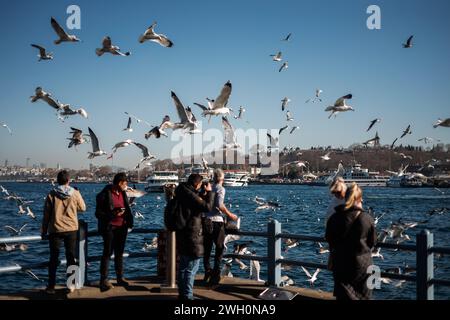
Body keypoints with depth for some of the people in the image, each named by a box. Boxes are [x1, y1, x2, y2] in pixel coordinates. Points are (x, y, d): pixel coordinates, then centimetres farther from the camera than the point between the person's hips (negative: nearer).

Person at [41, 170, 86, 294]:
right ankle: (71, 285, 12)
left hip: (55, 230, 0)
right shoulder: (75, 193, -6)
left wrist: (43, 231, 7)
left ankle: (51, 287, 9)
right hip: (71, 229, 0)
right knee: (71, 257, 11)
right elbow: (83, 208, 7)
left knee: (54, 258, 8)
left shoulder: (52, 194, -6)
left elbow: (46, 214, -1)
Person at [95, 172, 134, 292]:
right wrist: (114, 214, -25)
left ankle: (120, 278, 22)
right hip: (109, 228, -7)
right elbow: (98, 213, -14)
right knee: (107, 253, -5)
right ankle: (104, 280, -1)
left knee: (120, 253, 13)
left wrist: (129, 221, 6)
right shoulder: (105, 195, -13)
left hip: (122, 227, 7)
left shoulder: (123, 193, 9)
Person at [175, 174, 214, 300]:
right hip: (192, 236, -10)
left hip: (182, 235, 10)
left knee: (183, 266, 19)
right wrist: (209, 192, -7)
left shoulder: (182, 193, 10)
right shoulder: (190, 195, -20)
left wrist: (204, 195, 10)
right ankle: (187, 295, 0)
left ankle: (182, 293, 29)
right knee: (191, 268, -3)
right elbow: (207, 207, -18)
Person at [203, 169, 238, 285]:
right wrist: (229, 214, -8)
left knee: (207, 249, 15)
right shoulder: (221, 189, -6)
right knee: (219, 249, 7)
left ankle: (208, 273, 17)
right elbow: (219, 204, -19)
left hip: (206, 221, 5)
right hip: (217, 221, -5)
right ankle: (215, 275, 5)